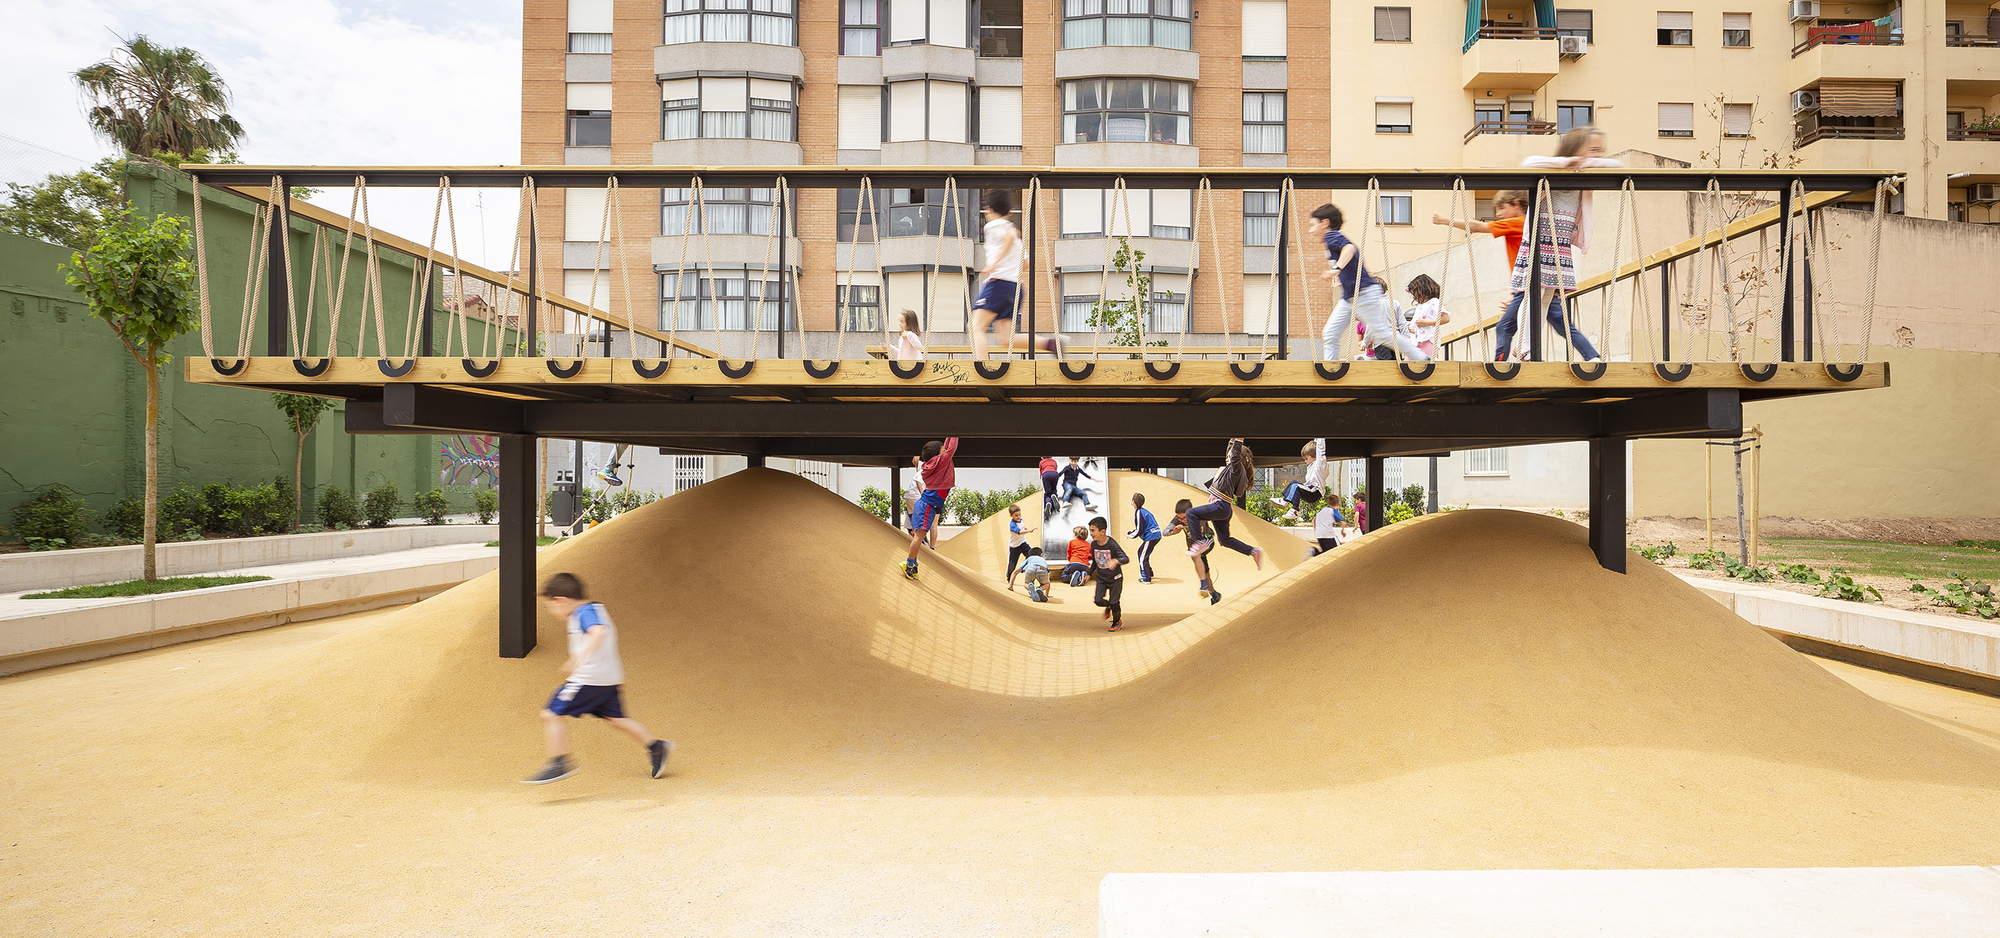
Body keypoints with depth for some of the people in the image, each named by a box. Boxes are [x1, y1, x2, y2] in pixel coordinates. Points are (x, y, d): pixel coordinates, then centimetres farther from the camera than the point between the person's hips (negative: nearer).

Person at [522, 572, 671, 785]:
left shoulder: (586, 612, -14)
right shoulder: (595, 610, 17)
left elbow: (598, 631, -34)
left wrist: (578, 659, -41)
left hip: (589, 678, -11)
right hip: (609, 679, 11)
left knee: (551, 714, -7)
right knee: (615, 718, 19)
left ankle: (559, 764, -7)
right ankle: (655, 745, 20)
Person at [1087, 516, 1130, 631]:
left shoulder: (1112, 544, -24)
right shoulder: (1093, 544, -6)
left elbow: (1126, 559, -33)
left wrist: (1115, 561, -52)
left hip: (1115, 578, -4)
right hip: (1101, 578, 4)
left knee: (1114, 602, 1)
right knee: (1098, 600, -8)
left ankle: (1117, 621, 29)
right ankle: (1108, 607, 27)